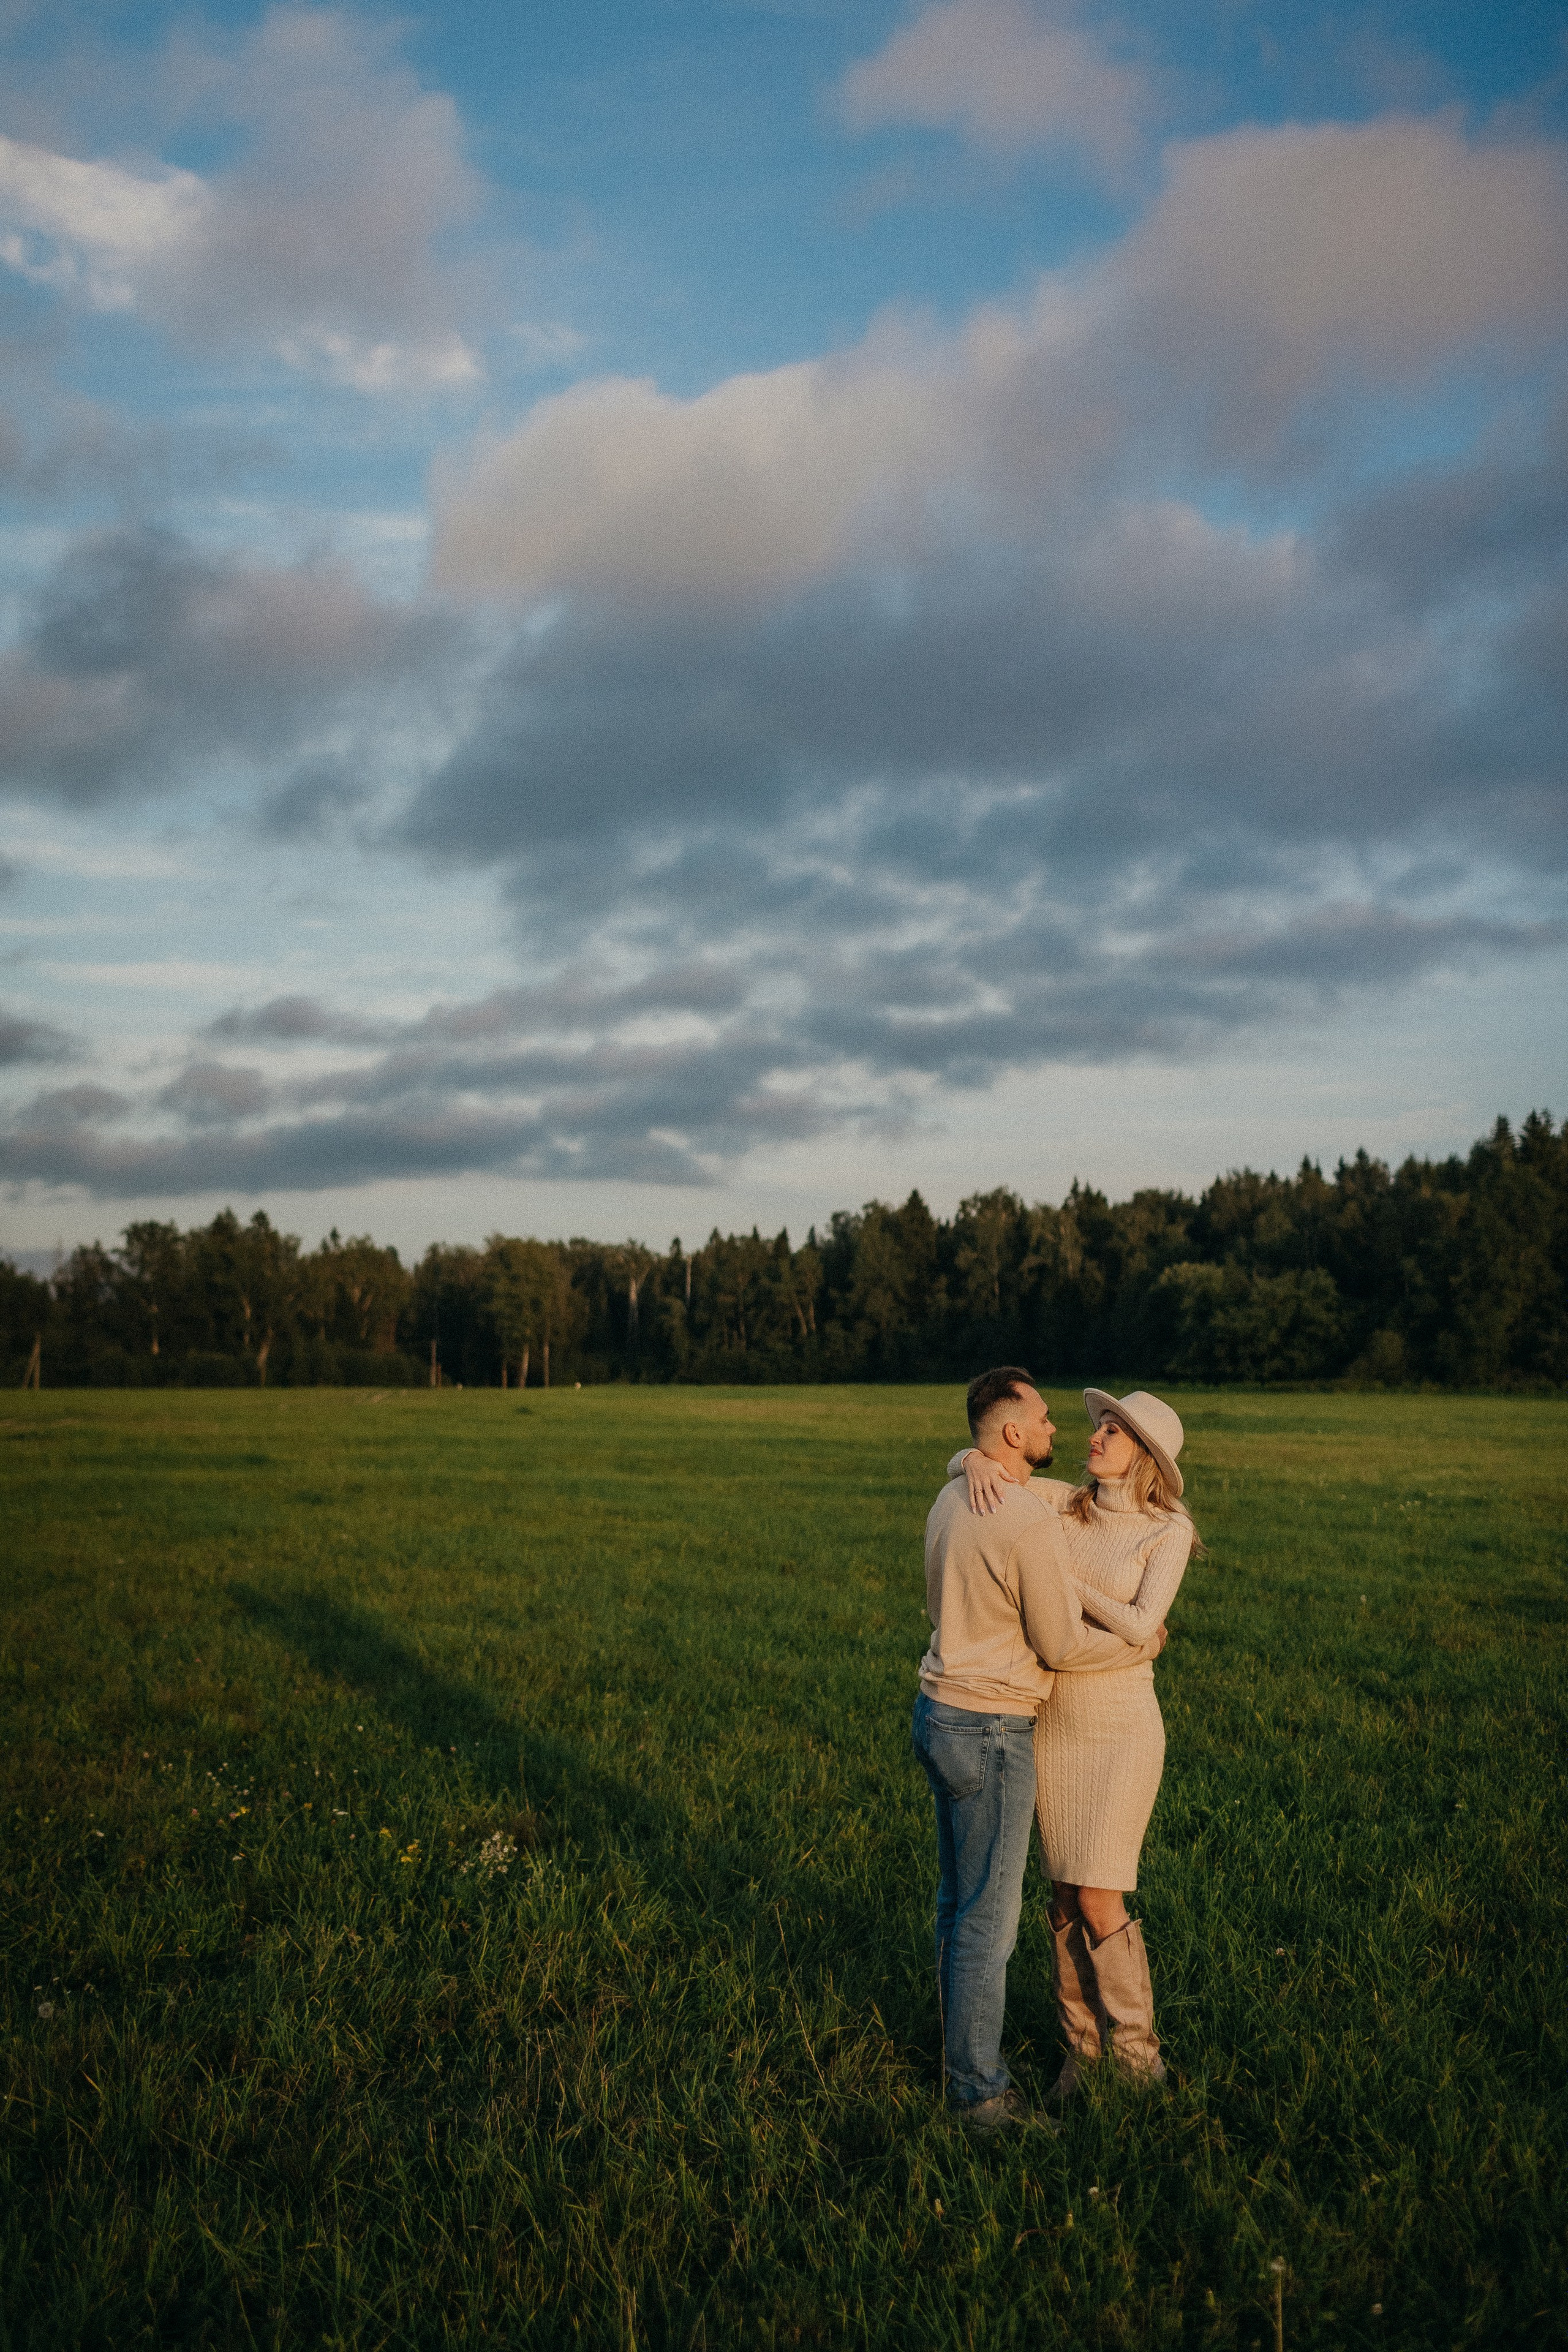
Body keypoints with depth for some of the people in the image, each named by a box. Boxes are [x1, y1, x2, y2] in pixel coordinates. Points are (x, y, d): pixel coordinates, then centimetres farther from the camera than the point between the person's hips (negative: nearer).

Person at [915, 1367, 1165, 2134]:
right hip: (990, 1734, -9)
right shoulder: (1031, 1522, -23)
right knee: (988, 1919, 2)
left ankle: (965, 2062, 31)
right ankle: (978, 2092, 14)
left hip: (941, 1715, 9)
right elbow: (1062, 1646, -17)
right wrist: (1141, 1643, 1)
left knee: (960, 1904, 19)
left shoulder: (951, 1501, 7)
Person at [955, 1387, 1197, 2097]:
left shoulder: (1170, 1530, -11)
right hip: (1054, 1726, 4)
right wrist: (979, 1462, -24)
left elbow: (1139, 1626, -21)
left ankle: (1138, 2057, 13)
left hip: (1122, 1730, -4)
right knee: (1066, 1895, 9)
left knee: (1097, 1902, -6)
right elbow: (960, 1463, 0)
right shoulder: (1063, 1502, 0)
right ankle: (1084, 2047, 26)